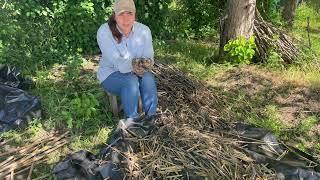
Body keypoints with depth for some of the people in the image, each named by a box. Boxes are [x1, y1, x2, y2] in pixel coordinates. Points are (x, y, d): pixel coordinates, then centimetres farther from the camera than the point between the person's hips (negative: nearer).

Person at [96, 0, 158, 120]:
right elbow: (117, 63, -28)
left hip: (135, 72, 3)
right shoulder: (104, 31, -22)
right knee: (131, 81, -33)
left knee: (148, 78, -28)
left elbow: (149, 57, -13)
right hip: (111, 74, -3)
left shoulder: (144, 30, -12)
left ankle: (151, 119, -16)